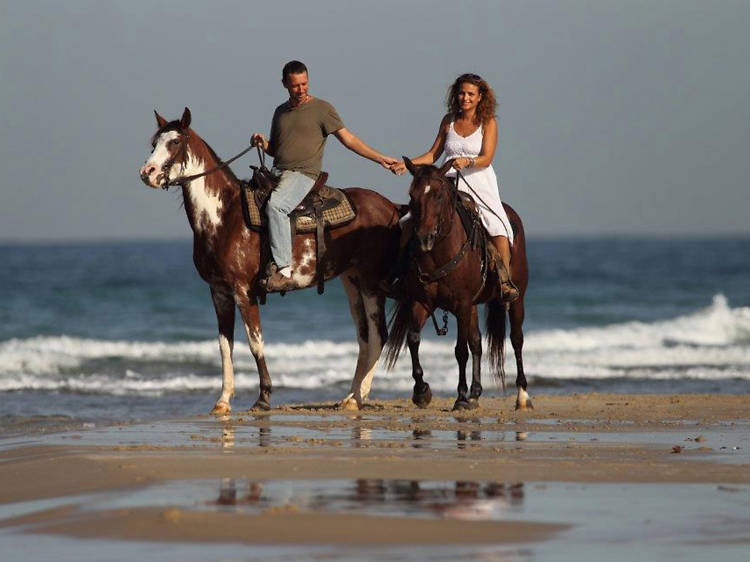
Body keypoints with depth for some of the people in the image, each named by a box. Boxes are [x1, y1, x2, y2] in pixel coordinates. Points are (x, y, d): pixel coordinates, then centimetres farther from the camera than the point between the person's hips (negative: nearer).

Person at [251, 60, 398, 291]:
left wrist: (380, 158, -2)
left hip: (304, 175, -7)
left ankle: (284, 270, -38)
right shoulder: (281, 112, 20)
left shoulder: (322, 109, 3)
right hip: (277, 173, 7)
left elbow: (349, 139, 4)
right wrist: (263, 142, 4)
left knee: (274, 205, -34)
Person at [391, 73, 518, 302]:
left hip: (480, 185, -3)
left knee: (497, 225, -27)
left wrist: (467, 162, -30)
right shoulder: (449, 120, 10)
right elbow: (433, 155, 15)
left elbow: (486, 159, -10)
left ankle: (505, 280, -21)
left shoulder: (488, 123, 1)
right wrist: (406, 165, 1)